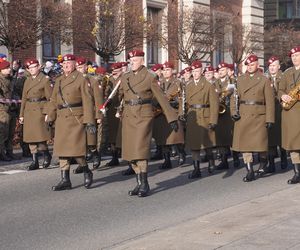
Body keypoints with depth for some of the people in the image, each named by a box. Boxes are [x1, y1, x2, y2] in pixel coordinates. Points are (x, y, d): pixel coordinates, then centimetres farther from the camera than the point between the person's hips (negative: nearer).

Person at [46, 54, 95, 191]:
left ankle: (86, 172, 15)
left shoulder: (81, 79, -4)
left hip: (76, 119, -6)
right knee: (62, 149, 5)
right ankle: (65, 180, 10)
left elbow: (87, 101, -9)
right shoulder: (58, 81, 16)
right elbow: (53, 101, 19)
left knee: (75, 148, -10)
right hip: (61, 119, 6)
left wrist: (89, 121, -14)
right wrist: (49, 117, 12)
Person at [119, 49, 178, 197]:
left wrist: (172, 118, -4)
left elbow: (161, 98, -2)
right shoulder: (125, 78, 11)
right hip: (128, 117, 5)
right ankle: (139, 184, 14)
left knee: (140, 150, -13)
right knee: (130, 152, 4)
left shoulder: (149, 77, -2)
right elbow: (118, 96, 16)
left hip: (143, 117, -5)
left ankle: (145, 185, -4)